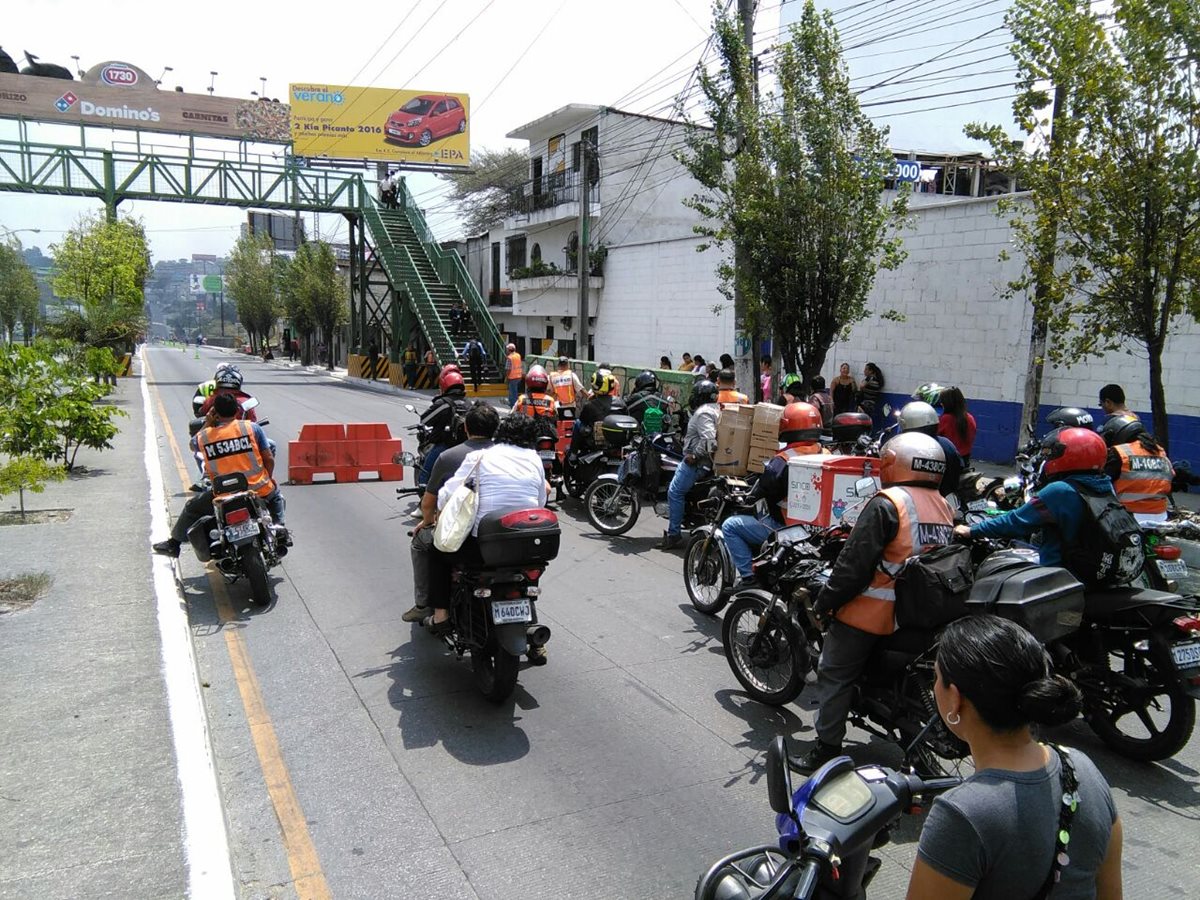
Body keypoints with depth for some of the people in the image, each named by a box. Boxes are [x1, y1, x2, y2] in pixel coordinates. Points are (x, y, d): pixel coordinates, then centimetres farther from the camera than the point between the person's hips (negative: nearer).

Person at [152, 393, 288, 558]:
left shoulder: (204, 436, -3)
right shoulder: (252, 427, -6)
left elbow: (194, 442, 23)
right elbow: (269, 459, -3)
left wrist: (207, 423, 23)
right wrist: (269, 477, 14)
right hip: (259, 490, 0)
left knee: (192, 507, 25)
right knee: (275, 495, 34)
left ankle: (174, 543, 32)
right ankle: (280, 532, 24)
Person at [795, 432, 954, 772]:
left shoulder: (888, 504, -18)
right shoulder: (944, 508, 6)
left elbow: (855, 562, -21)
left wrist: (825, 603, -12)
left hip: (870, 613, -7)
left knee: (835, 676, 4)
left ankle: (826, 748, 7)